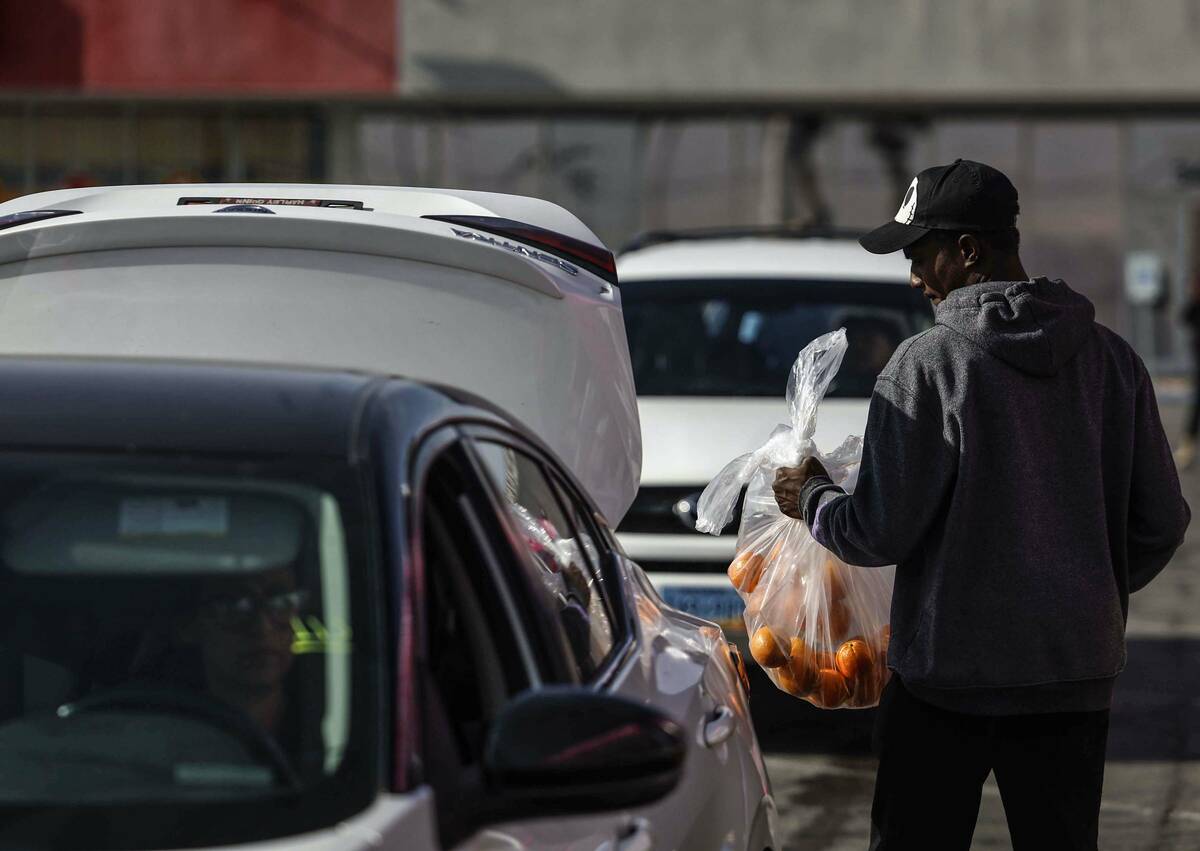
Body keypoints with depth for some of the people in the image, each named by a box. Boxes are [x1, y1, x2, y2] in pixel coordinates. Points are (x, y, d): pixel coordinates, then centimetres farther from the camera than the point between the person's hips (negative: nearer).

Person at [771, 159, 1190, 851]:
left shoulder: (928, 365, -11)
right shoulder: (1112, 359, 3)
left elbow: (882, 532, -12)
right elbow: (1162, 522, 6)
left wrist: (813, 500, 7)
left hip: (950, 671, -4)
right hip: (1078, 672, 4)